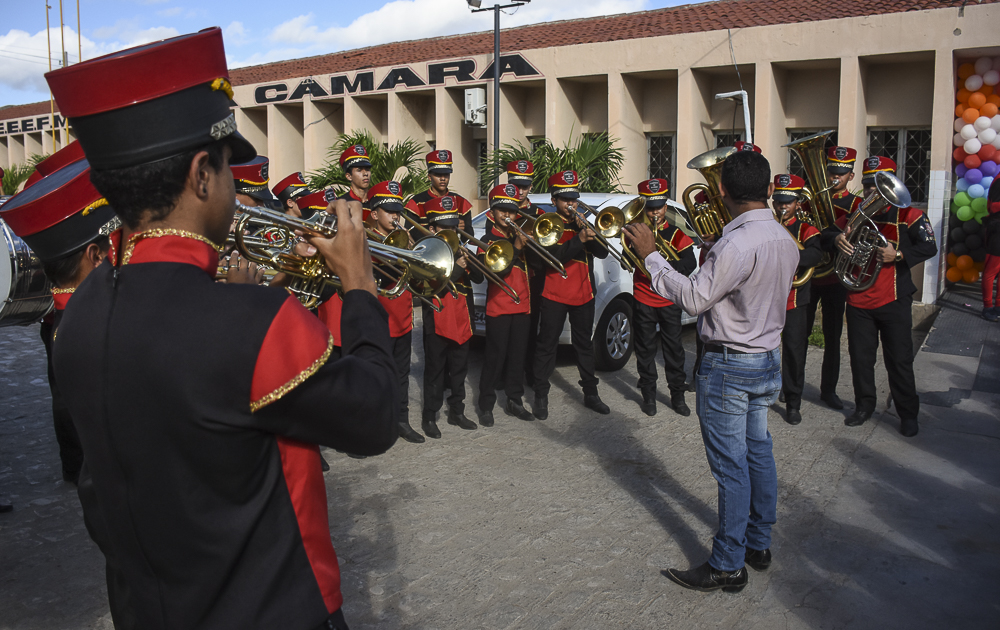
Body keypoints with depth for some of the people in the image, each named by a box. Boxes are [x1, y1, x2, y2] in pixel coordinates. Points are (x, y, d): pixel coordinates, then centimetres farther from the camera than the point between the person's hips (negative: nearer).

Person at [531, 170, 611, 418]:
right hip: (554, 296, -4)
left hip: (583, 295, 4)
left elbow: (602, 252, -1)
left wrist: (589, 233, -18)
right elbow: (551, 257, -20)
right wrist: (579, 240, -32)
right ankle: (541, 396, 9)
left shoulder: (583, 225, 11)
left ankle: (591, 393, 22)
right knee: (546, 346, 0)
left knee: (585, 345, 12)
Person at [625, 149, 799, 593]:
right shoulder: (785, 240, 4)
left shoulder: (737, 244, -25)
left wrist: (651, 256, -15)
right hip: (768, 359, 9)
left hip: (729, 365, -9)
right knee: (758, 454, 18)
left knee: (731, 466, -1)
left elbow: (694, 298, -23)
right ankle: (759, 544, 32)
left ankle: (728, 565, 10)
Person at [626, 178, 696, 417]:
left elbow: (689, 265, -10)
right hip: (643, 301, 0)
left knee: (673, 348, 5)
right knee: (645, 349, 6)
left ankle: (678, 396, 17)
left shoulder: (677, 235, 2)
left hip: (670, 301, 0)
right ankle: (649, 396, 18)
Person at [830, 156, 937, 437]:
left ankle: (908, 414, 16)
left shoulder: (907, 215, -3)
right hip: (858, 301, 4)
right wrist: (837, 239, -12)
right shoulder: (856, 213, 9)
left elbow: (930, 246, -11)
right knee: (860, 358, 12)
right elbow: (827, 234, 11)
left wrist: (898, 255, -26)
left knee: (899, 360, 2)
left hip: (894, 301, -4)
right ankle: (864, 406, 28)